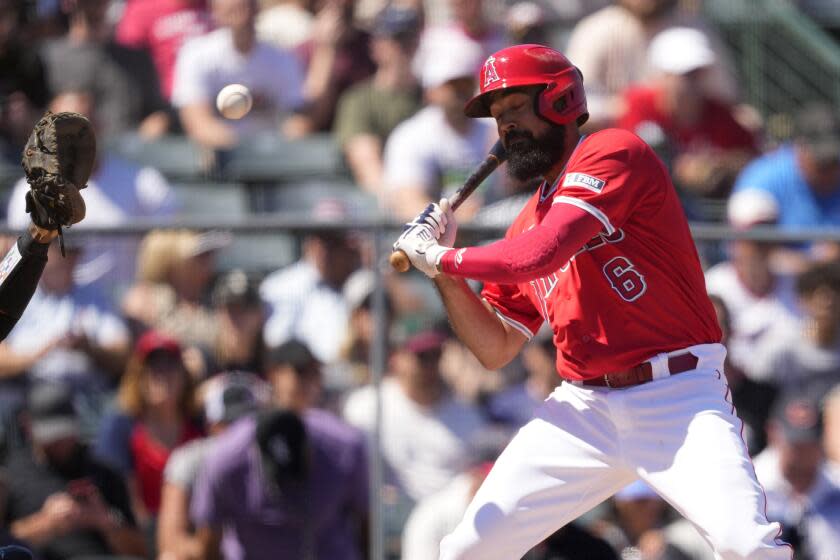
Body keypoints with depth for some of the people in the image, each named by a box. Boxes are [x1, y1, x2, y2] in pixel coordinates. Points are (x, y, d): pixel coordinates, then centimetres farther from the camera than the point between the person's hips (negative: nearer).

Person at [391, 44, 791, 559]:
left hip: (678, 399, -7)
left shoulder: (614, 153, -5)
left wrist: (442, 258, -4)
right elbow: (496, 350, 21)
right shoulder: (529, 222, 18)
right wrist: (445, 276, 7)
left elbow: (541, 254, -18)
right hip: (584, 408, 7)